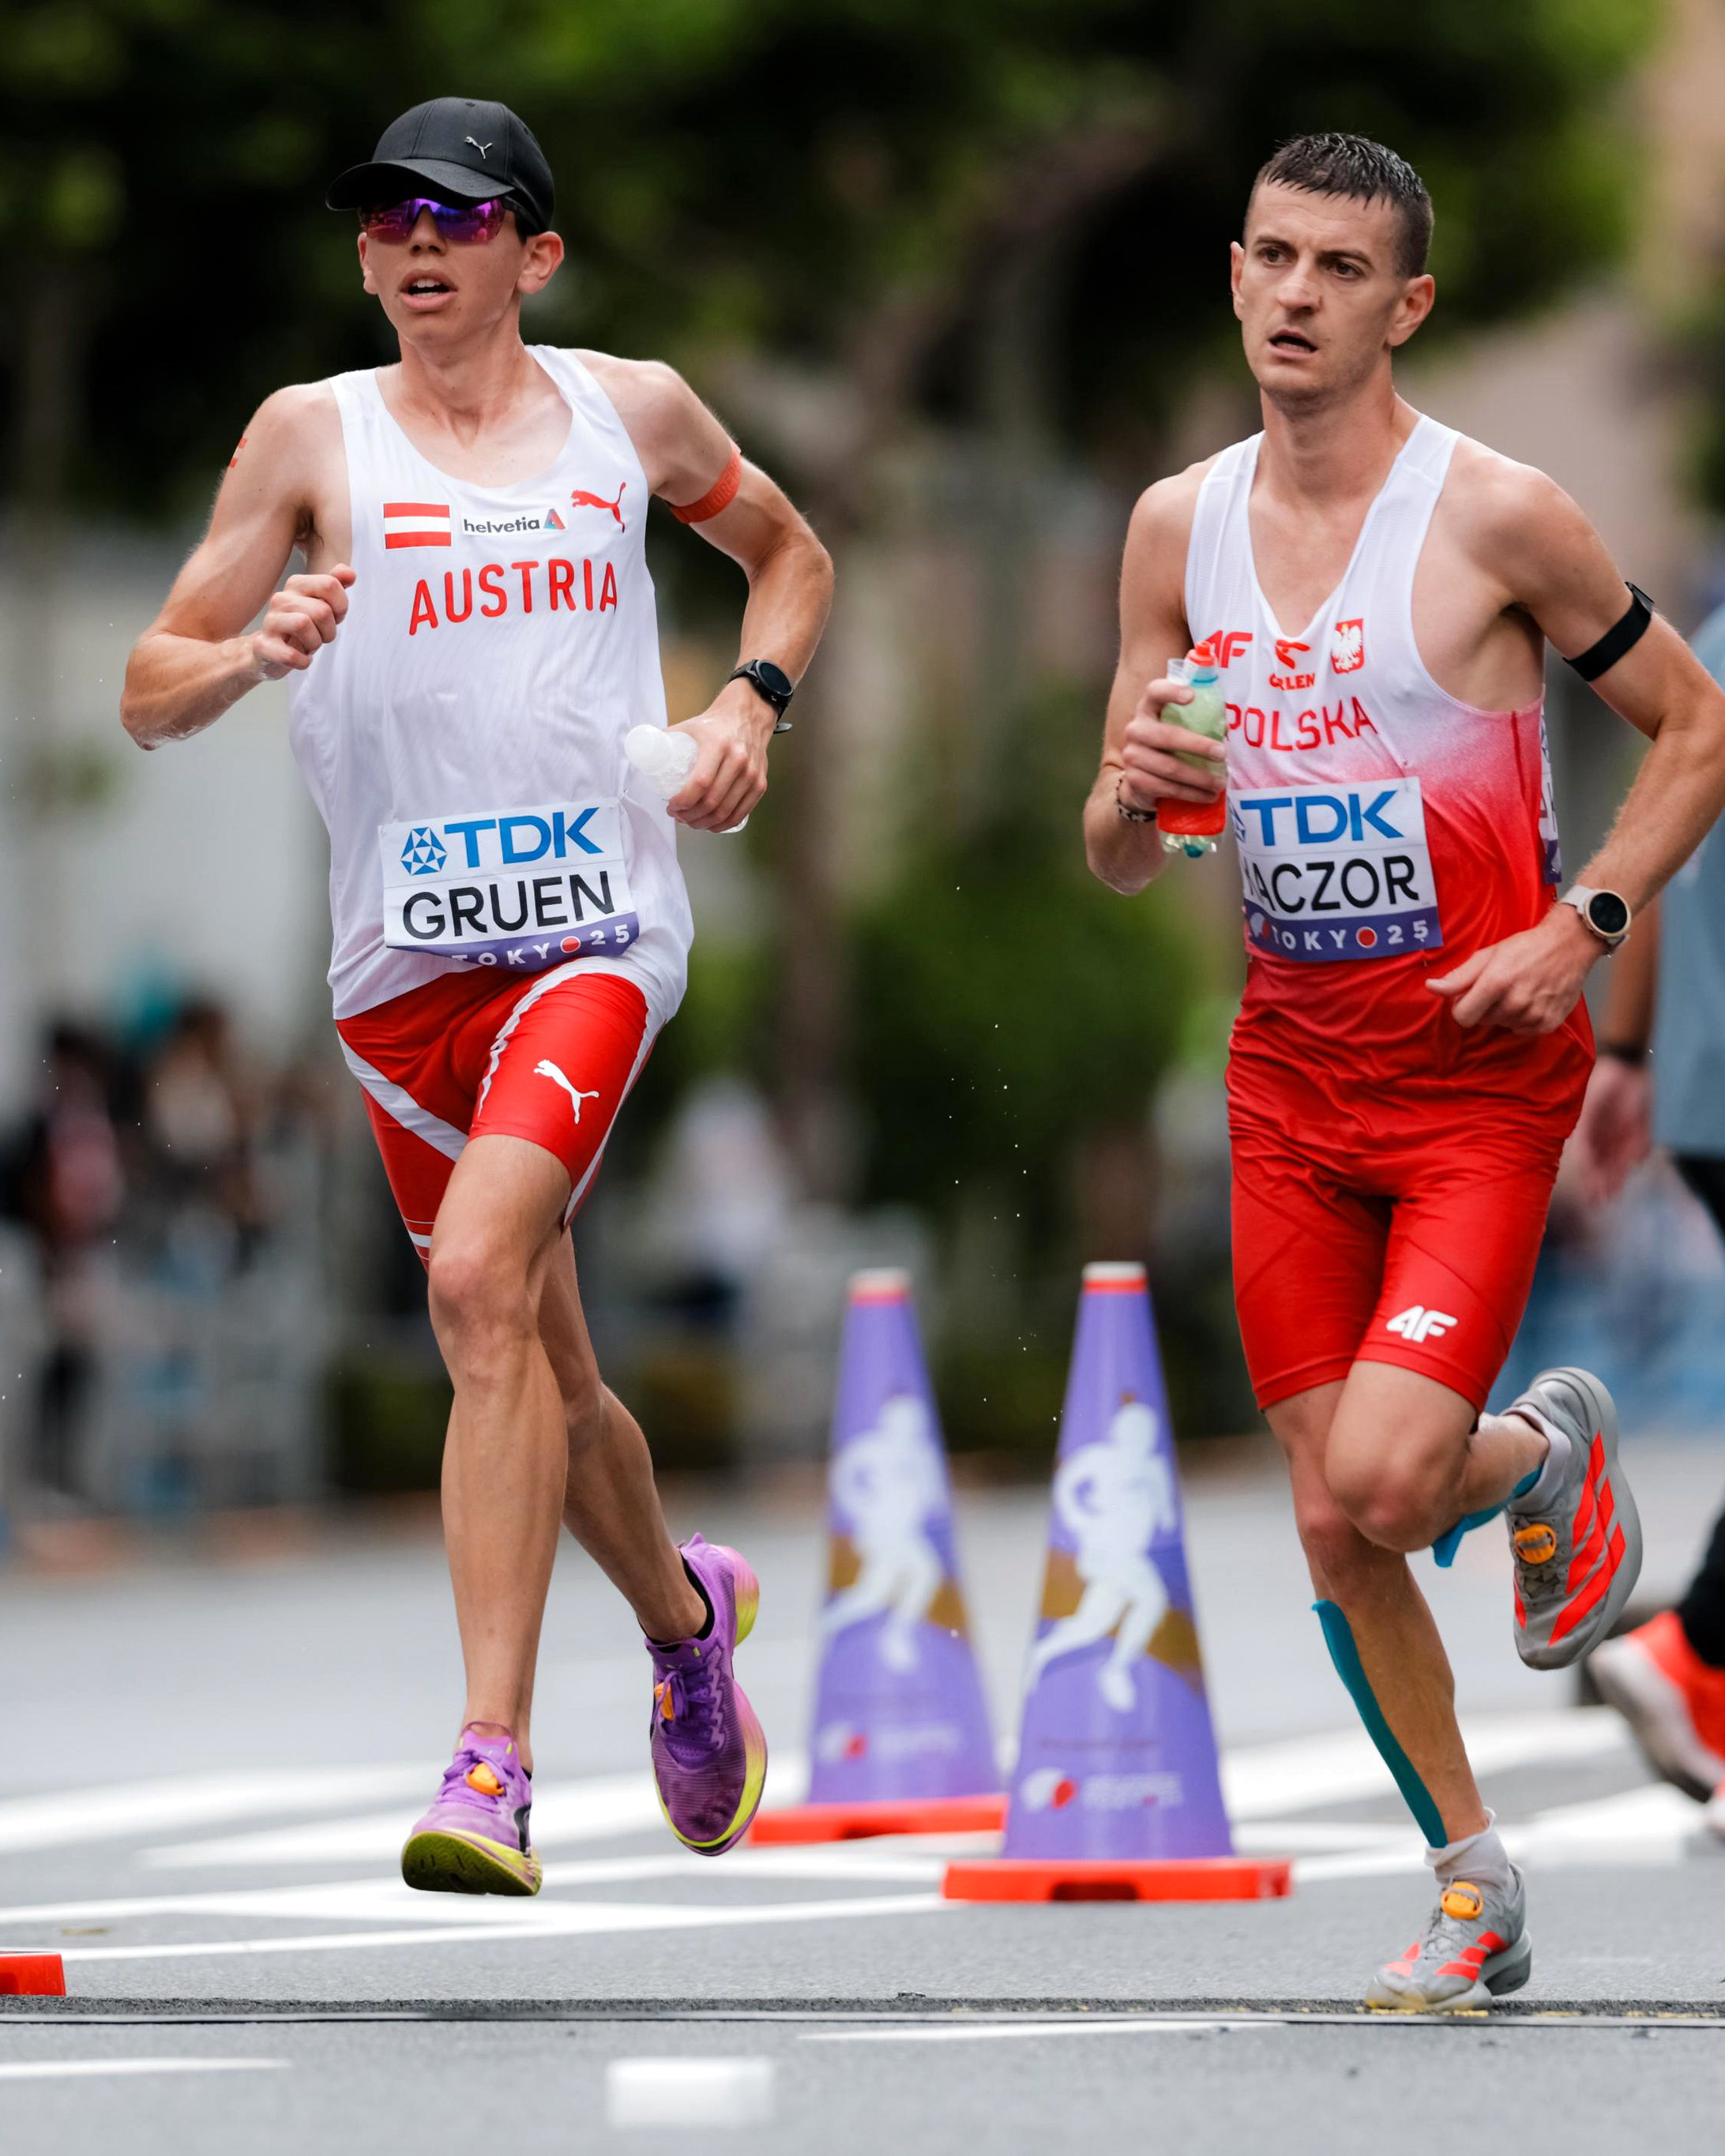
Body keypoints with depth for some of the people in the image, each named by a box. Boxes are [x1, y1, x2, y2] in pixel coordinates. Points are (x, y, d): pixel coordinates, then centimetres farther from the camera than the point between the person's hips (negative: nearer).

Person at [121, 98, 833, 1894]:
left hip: (600, 925, -2)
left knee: (479, 1274, -25)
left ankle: (491, 1764, -29)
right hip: (406, 954, 2)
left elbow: (791, 552, 28)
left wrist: (750, 702, 9)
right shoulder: (313, 435, 5)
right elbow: (147, 695, 4)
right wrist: (253, 654, -18)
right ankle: (684, 1610, 45)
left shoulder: (632, 410, 8)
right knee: (533, 1362, 12)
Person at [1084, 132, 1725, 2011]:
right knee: (1332, 1531, 3)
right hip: (1289, 1066, 5)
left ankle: (1549, 1457, 17)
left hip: (1481, 1072, -5)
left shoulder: (1495, 515, -11)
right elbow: (1116, 863, 10)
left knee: (1385, 1480, -18)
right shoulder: (1179, 528, 4)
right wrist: (1134, 795, -13)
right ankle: (1472, 1888, 20)